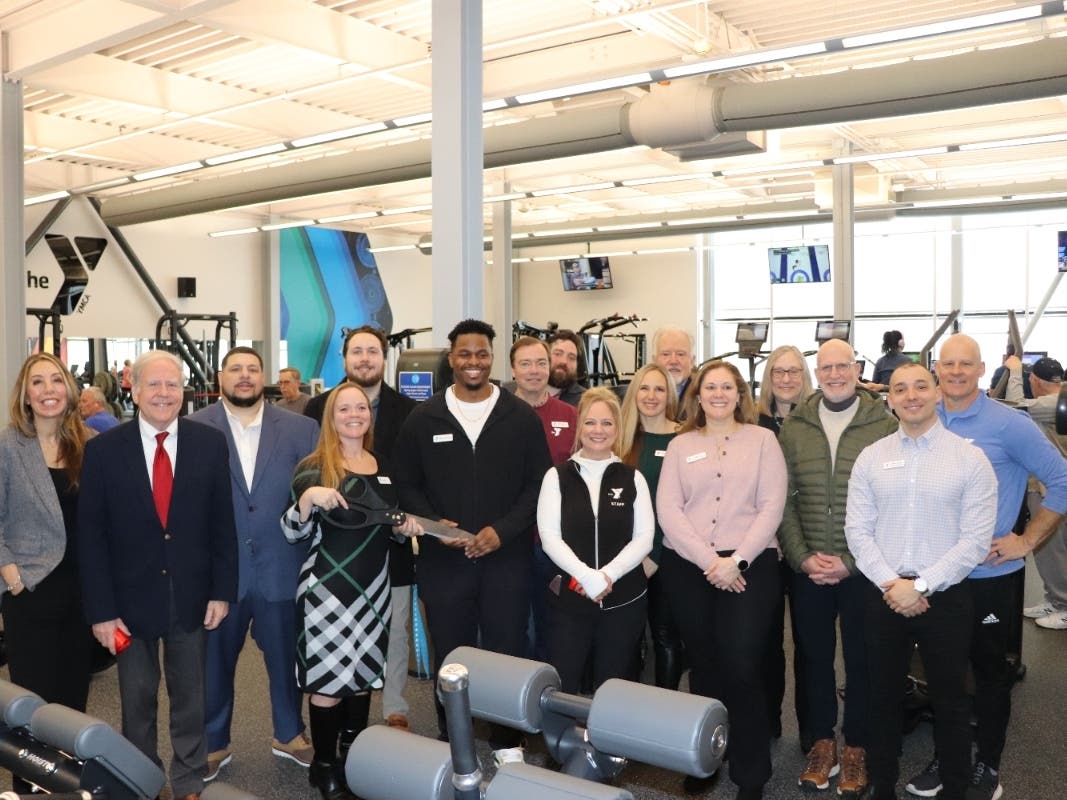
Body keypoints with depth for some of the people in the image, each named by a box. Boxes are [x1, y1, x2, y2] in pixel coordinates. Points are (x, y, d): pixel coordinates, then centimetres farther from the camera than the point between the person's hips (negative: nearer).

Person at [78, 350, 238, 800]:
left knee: (189, 696, 15)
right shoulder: (104, 449, -7)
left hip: (192, 595, 1)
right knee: (137, 700, 16)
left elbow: (222, 523, -1)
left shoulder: (210, 443, -5)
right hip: (131, 597, 0)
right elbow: (91, 535, -6)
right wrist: (100, 609, -9)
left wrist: (222, 590, -4)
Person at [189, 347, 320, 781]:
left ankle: (289, 734, 37)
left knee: (286, 657, 15)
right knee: (215, 659, 15)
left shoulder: (301, 428, 1)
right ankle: (214, 743, 36)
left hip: (280, 567, 1)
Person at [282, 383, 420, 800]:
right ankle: (325, 765, 18)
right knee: (327, 677, 1)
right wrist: (308, 498, -29)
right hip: (328, 586, -5)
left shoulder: (382, 467, 8)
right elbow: (293, 533, -12)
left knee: (363, 672, 14)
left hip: (374, 585, 5)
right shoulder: (314, 467, -9)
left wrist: (404, 527, 0)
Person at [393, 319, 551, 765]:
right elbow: (406, 485, 6)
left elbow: (539, 484, 0)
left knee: (506, 654, 7)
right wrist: (435, 524, -11)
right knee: (450, 656, 10)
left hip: (506, 558, 0)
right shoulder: (422, 419, 3)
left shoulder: (522, 418, 1)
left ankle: (507, 743, 24)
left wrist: (502, 530, -12)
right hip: (443, 559, 1)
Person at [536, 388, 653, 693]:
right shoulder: (558, 476, 1)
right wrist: (587, 577, -19)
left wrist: (607, 575, -15)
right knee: (560, 687, 1)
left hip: (624, 599, 1)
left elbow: (644, 537, -2)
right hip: (570, 598, -1)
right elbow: (549, 537, -6)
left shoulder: (632, 478, 4)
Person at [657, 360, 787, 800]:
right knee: (702, 665, 10)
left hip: (749, 566, -2)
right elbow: (667, 508, 0)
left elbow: (771, 506, -3)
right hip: (688, 567, 2)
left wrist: (736, 560, -12)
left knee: (741, 668, -6)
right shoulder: (680, 445, 9)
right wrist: (708, 561, -10)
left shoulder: (762, 439, 5)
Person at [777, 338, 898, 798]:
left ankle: (856, 747, 27)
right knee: (813, 656, 12)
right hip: (806, 569, 2)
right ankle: (822, 741, 29)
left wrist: (850, 562, -12)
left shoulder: (885, 426, -5)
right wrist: (803, 557, -9)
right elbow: (782, 499, 2)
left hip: (863, 569, -2)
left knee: (861, 660, 10)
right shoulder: (794, 427, 3)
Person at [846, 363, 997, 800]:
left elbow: (975, 540, -9)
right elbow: (857, 530, 0)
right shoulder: (870, 457, 3)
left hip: (945, 596, -2)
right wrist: (890, 584, -12)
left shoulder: (970, 458, -4)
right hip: (882, 595, 2)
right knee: (883, 697, 13)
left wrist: (920, 586, -15)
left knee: (950, 701, 11)